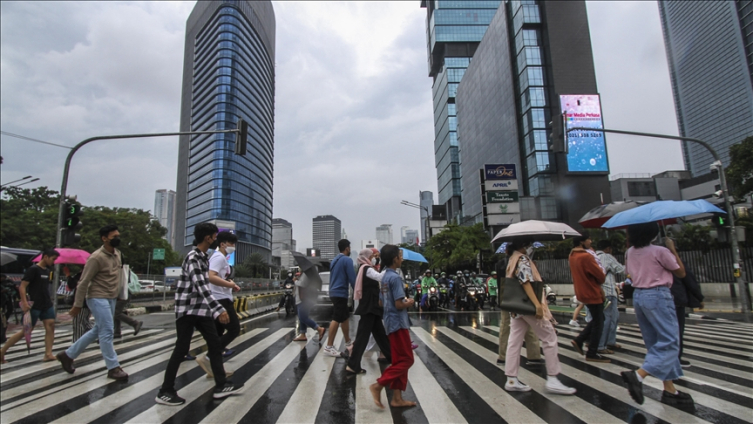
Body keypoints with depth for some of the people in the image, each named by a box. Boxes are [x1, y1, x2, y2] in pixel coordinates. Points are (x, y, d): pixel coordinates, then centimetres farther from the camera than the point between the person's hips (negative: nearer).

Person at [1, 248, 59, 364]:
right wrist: (24, 302, -24)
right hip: (35, 306, -7)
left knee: (50, 326, -5)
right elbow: (22, 286, -16)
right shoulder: (33, 269, -11)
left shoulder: (47, 270, 12)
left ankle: (48, 354, -6)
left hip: (47, 305, 7)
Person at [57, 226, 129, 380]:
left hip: (111, 298, 8)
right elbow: (83, 282, -13)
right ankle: (113, 368, 1)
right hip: (98, 298, -8)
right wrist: (77, 305, -11)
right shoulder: (96, 257, -17)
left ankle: (68, 354, 34)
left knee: (97, 331, 17)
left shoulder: (117, 254, 7)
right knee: (107, 332, -6)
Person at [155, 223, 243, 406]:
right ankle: (165, 391, 12)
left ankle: (221, 385, 15)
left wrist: (215, 310, 24)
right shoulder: (193, 257, -17)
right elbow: (201, 287, -28)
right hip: (187, 309, -9)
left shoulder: (203, 257, 12)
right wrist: (219, 310, -35)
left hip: (202, 309, 9)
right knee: (182, 349, -2)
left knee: (215, 344, 8)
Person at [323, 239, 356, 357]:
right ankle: (329, 346, -4)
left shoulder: (334, 260, 16)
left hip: (334, 292, 9)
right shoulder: (347, 260, -11)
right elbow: (352, 278, -16)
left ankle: (348, 343, 25)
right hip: (341, 293, -9)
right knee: (336, 319, -7)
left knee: (344, 318, 17)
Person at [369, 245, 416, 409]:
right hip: (398, 323, -9)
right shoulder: (395, 277, -18)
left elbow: (382, 302, 17)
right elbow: (399, 305, -23)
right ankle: (378, 385, -4)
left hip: (391, 323, 9)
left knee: (399, 360, 12)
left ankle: (397, 398, 15)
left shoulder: (385, 277, 11)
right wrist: (409, 303, -3)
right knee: (406, 360, -2)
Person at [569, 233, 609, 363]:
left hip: (582, 292, 9)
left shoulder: (572, 256, 4)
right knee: (598, 323, 3)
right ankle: (592, 354, 10)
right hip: (592, 293, -9)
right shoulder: (586, 256, -23)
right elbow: (601, 276, -18)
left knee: (597, 320, 21)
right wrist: (598, 283, 3)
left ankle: (579, 340, 17)